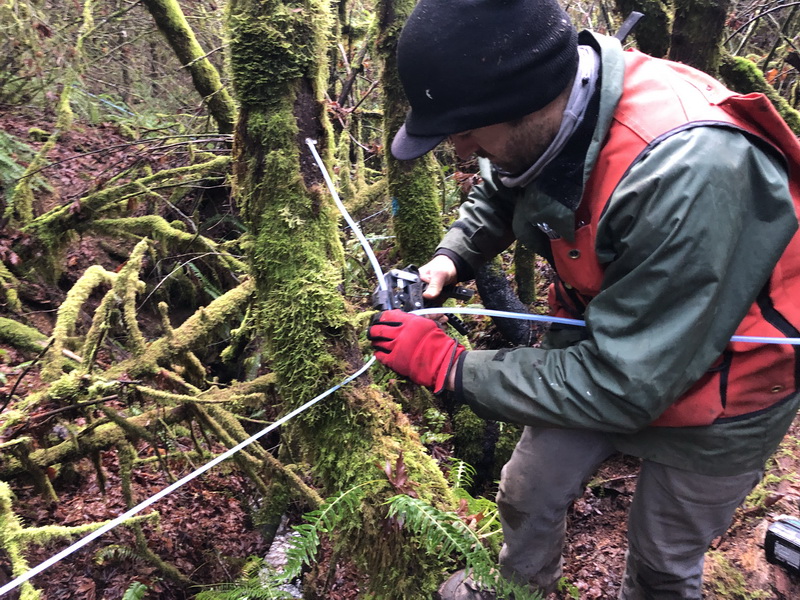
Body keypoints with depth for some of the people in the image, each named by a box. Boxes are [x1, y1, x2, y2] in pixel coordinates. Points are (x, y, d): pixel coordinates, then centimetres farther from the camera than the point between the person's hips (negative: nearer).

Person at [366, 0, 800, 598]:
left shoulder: (686, 173, -41)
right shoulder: (539, 119, -17)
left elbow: (621, 387, -34)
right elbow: (496, 196, 9)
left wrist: (447, 365, -28)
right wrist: (450, 259, -10)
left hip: (713, 396, -5)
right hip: (601, 339, 6)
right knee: (527, 493, 17)